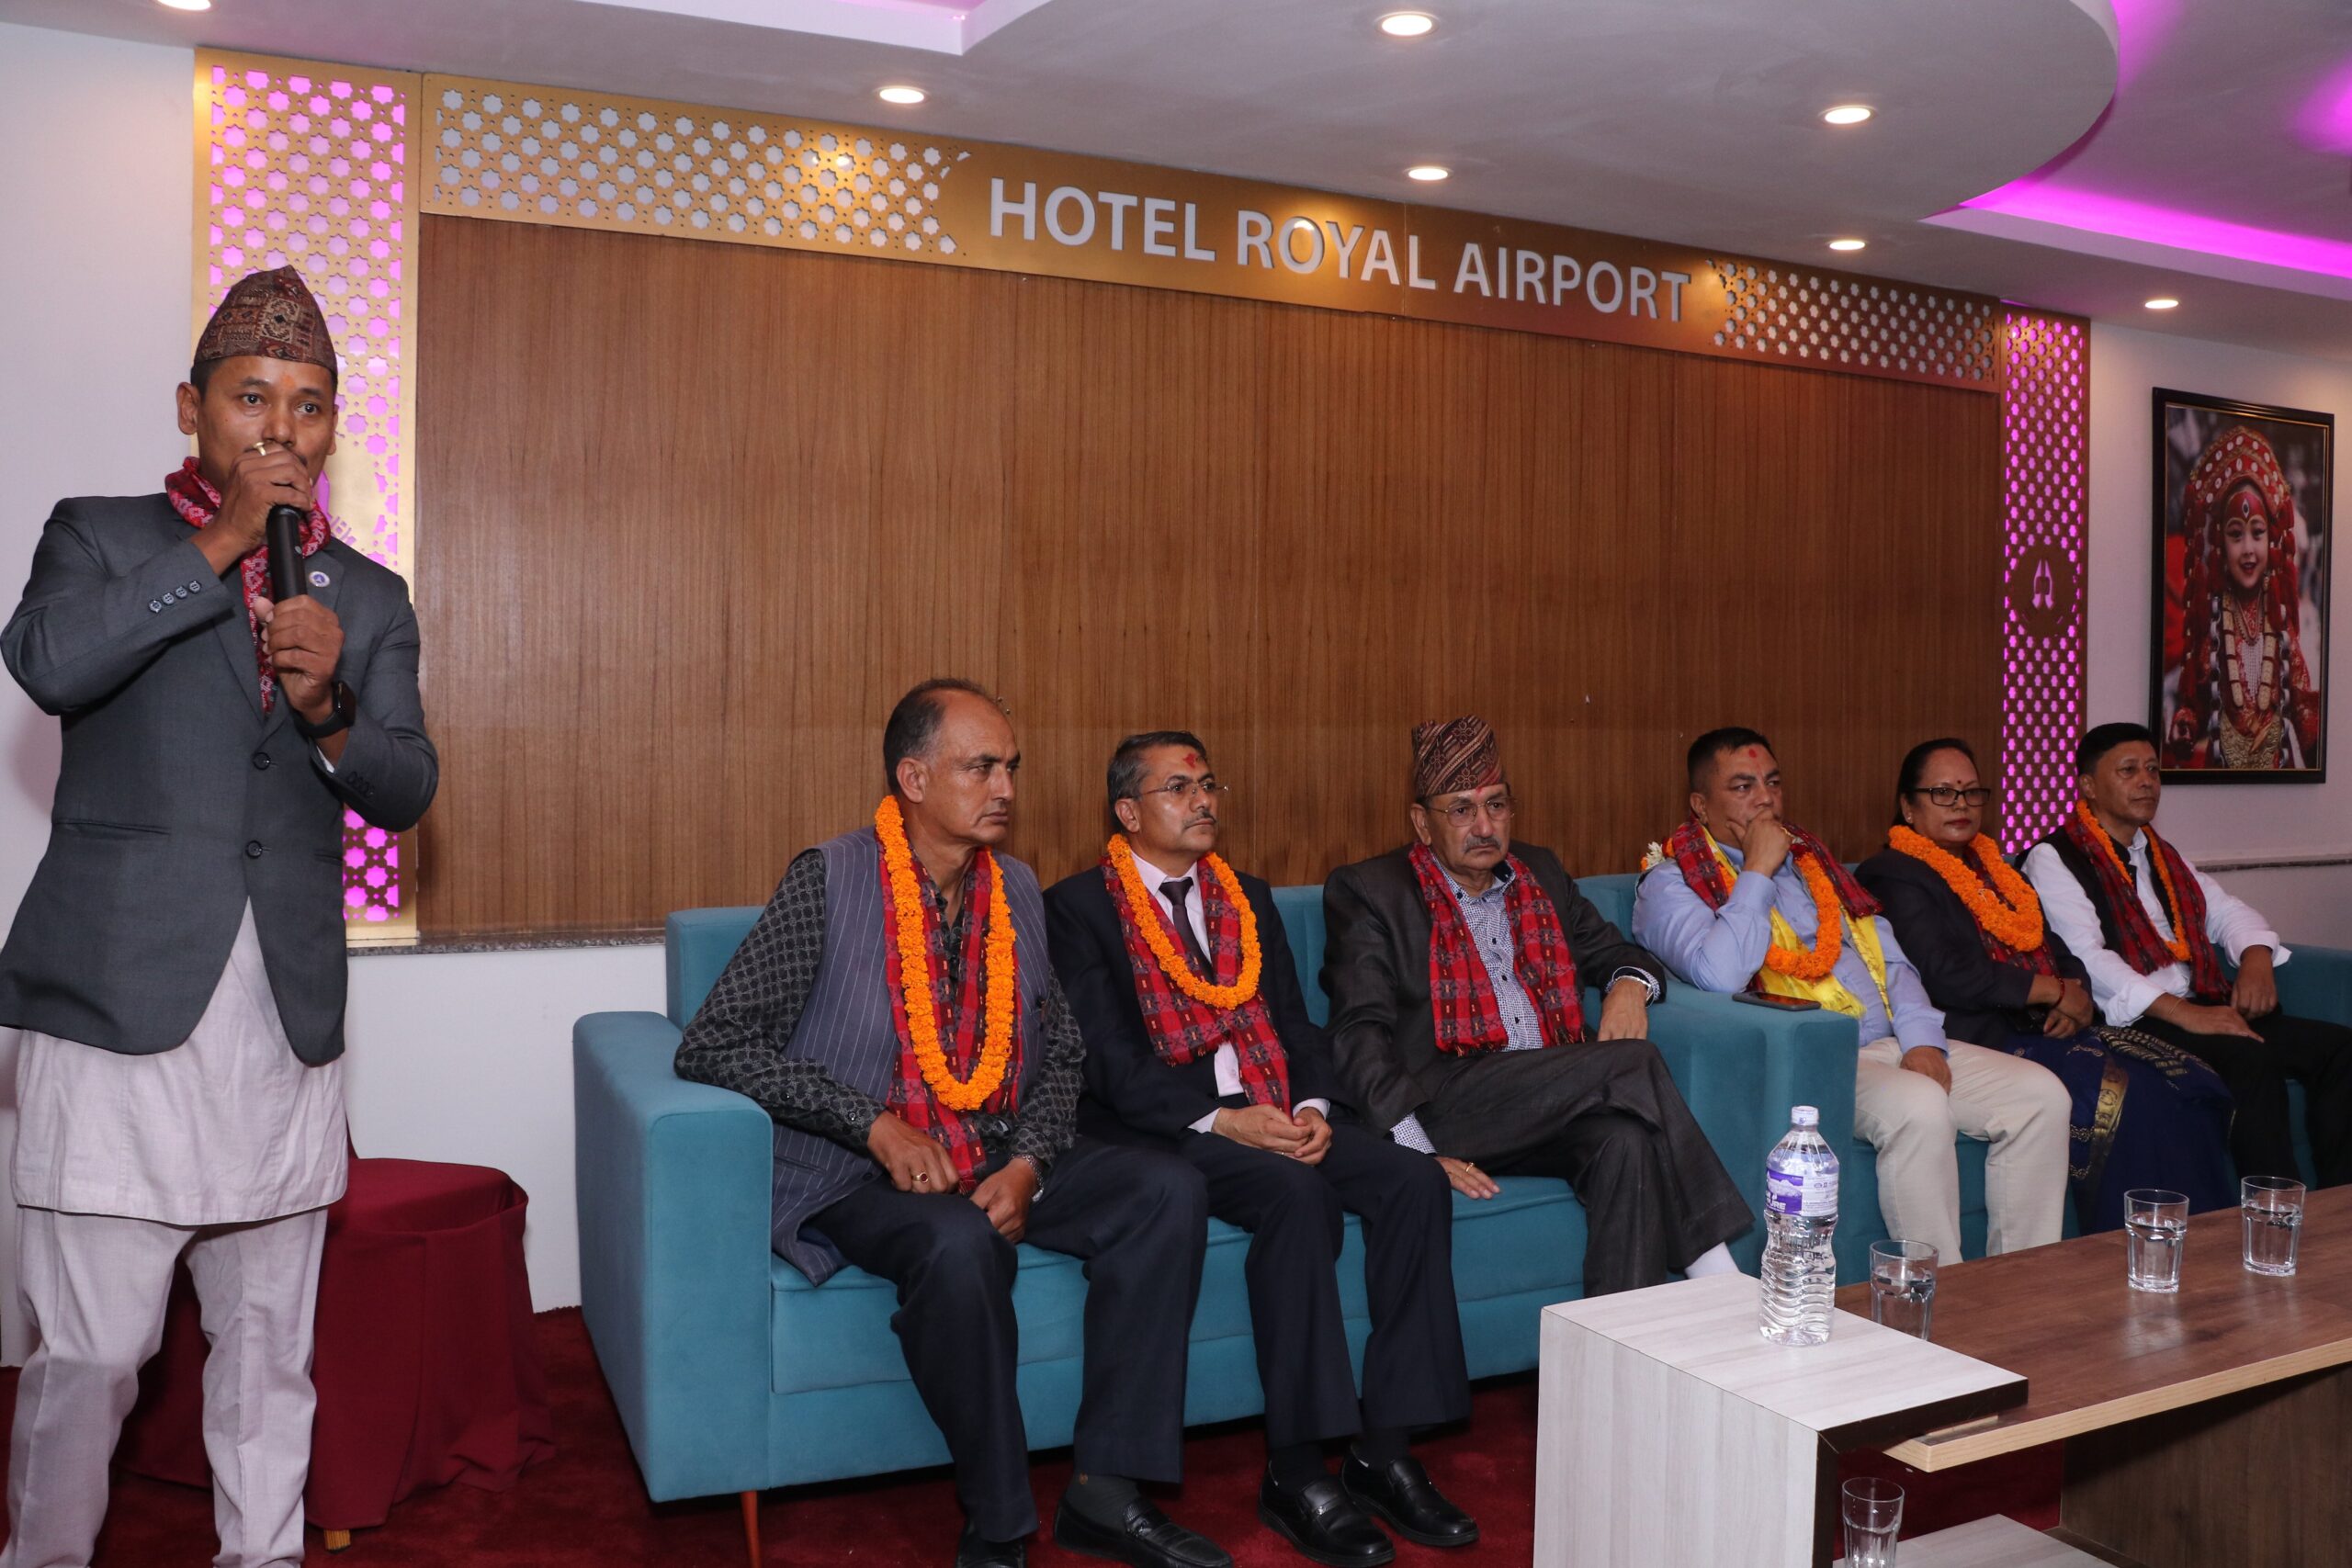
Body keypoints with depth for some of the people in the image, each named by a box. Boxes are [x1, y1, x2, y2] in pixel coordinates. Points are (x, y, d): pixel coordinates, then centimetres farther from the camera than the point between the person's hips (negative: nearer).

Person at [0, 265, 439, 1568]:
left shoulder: (370, 599, 13)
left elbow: (406, 790, 5)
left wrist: (329, 712, -15)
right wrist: (218, 544, -12)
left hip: (286, 1022, 3)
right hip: (118, 1011, -3)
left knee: (268, 1347, 12)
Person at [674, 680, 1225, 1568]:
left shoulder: (1017, 891, 9)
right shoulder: (830, 881, -9)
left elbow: (1062, 1053, 14)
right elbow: (712, 1045, -13)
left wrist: (1028, 1163, -6)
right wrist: (874, 1124, -19)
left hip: (1002, 1160, 6)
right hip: (861, 1175, -6)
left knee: (1168, 1190, -14)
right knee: (960, 1243, -36)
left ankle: (1105, 1492, -11)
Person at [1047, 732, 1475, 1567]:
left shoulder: (1248, 897, 20)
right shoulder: (1079, 906, 0)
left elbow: (1296, 1025, 14)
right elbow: (1109, 1061, -10)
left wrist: (1312, 1107, -6)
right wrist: (1220, 1120, -21)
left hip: (1275, 1116, 6)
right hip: (1164, 1125, -6)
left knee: (1415, 1179, -19)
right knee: (1297, 1193, -33)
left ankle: (1383, 1449, -12)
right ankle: (1296, 1471, -22)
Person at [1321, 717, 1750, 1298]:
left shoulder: (1540, 873, 21)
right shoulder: (1368, 891, 3)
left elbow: (1616, 952, 29)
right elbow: (1360, 1033, -5)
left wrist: (1631, 984, 1)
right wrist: (1417, 1151, -18)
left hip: (1557, 1107, 5)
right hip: (1448, 1107, -5)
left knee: (1628, 1139, -30)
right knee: (1632, 1063, -24)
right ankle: (1714, 1272, -17)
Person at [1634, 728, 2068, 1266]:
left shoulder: (1810, 857, 23)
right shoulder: (1671, 883, -1)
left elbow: (1892, 960, 20)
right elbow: (1720, 975, -21)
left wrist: (1922, 1038, 1)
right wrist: (1757, 872, -11)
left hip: (1891, 1042, 8)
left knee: (2040, 1092, -8)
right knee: (1917, 1107, -34)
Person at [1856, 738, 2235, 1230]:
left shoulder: (1991, 865, 24)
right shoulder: (1896, 876, -4)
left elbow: (2055, 948, 22)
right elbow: (1948, 976, -16)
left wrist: (2077, 996, -2)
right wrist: (2055, 992, -9)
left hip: (2044, 1027, 9)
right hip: (1985, 1039, -9)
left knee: (2195, 1085, -11)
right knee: (2131, 1097, -27)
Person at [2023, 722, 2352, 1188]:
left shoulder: (2163, 855, 25)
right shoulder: (2053, 859, -3)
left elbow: (2227, 909, 26)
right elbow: (2086, 957, -14)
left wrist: (2256, 956, 1)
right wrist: (2182, 1013, -22)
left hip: (2205, 1009, 8)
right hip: (2134, 1023, -8)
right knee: (2250, 1058, -31)